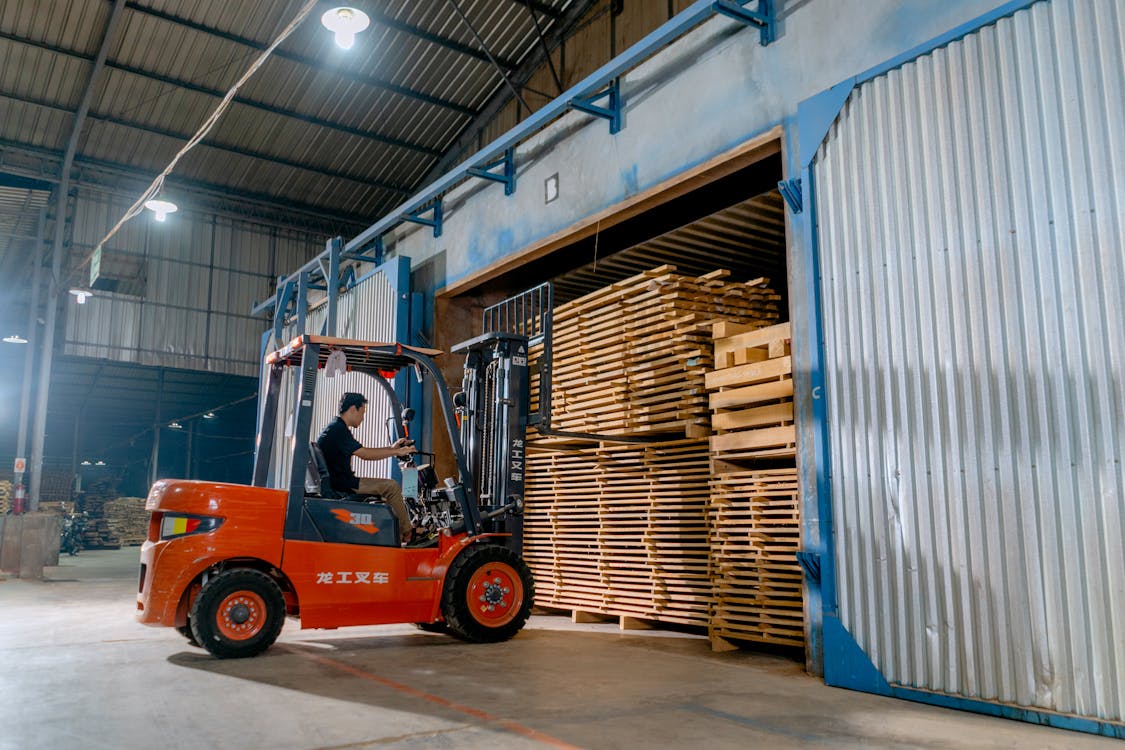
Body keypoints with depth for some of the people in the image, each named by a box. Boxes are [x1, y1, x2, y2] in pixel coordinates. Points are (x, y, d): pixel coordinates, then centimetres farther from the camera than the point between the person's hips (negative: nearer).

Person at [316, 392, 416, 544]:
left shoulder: (337, 427, 16)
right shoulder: (337, 429, -17)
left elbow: (363, 452, 18)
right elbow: (365, 455, -22)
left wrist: (391, 448, 11)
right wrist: (397, 452, -14)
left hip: (340, 481, 11)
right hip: (340, 484, -11)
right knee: (391, 486, -13)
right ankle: (407, 534, 0)